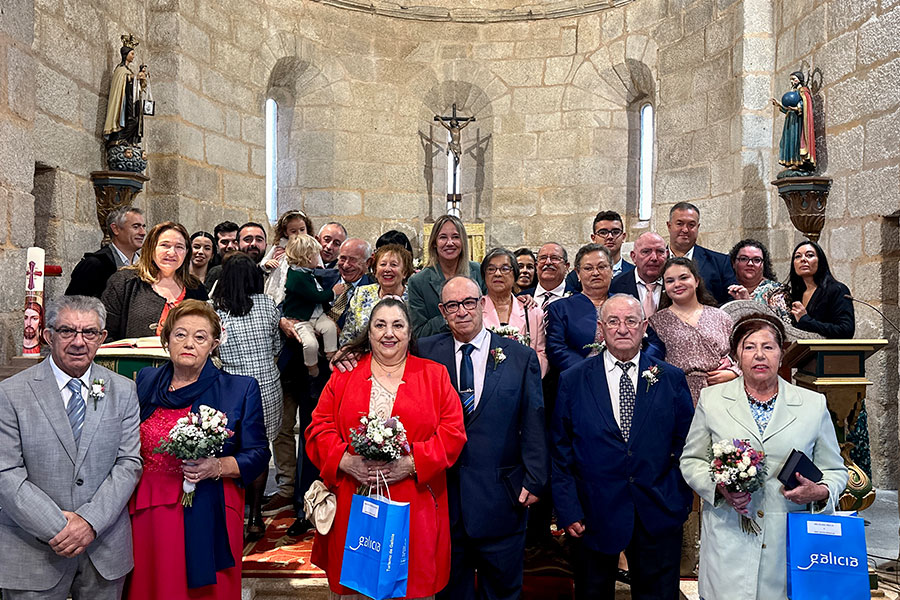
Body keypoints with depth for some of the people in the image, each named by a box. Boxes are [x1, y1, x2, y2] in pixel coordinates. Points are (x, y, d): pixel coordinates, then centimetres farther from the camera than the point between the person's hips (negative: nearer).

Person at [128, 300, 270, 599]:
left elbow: (258, 455, -2)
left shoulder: (240, 389, -1)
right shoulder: (146, 381, 9)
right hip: (149, 517, 3)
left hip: (207, 521, -3)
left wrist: (217, 467, -18)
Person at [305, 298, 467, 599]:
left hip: (414, 510, -1)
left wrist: (411, 463, -14)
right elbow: (319, 427, 4)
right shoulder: (344, 374, 8)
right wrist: (346, 461, -13)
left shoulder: (435, 375, 5)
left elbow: (453, 433, -2)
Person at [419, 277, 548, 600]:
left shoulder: (522, 357, -1)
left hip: (501, 497, -1)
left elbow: (533, 424, -1)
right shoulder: (426, 353, 1)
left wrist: (534, 480, -6)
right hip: (443, 495, 1)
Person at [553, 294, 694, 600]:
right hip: (594, 515, 0)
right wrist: (568, 511, -5)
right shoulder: (572, 381, -1)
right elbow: (560, 453, -1)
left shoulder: (672, 379, 2)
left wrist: (681, 500, -3)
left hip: (658, 517, 1)